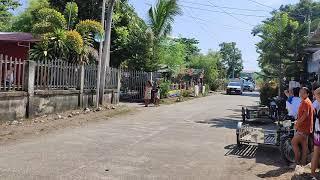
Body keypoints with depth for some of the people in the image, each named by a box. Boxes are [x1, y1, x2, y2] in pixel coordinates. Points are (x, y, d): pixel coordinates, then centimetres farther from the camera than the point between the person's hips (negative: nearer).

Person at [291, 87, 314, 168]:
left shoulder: (305, 102, -17)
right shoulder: (304, 101, 15)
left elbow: (305, 115, -24)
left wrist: (297, 124, -17)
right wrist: (298, 122, 10)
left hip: (303, 128, -10)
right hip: (305, 127, 10)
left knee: (294, 142, -4)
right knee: (304, 144, 13)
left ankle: (297, 161, 2)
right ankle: (303, 161, 21)